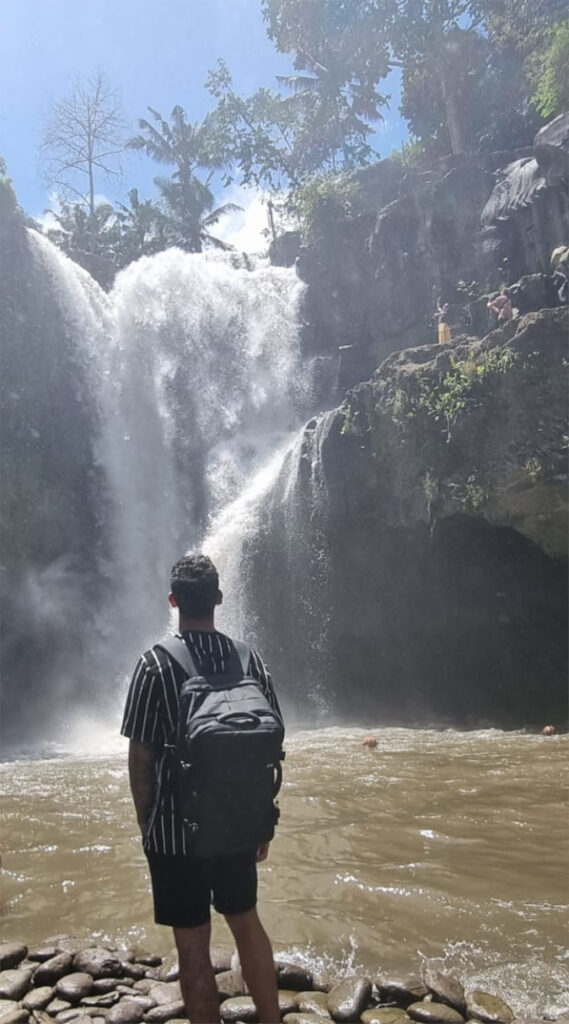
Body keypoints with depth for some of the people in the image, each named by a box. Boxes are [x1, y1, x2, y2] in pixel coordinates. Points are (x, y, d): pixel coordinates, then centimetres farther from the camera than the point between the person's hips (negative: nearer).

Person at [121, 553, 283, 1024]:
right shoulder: (251, 660, -4)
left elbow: (140, 757, -10)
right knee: (247, 920, 24)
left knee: (194, 947, 11)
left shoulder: (155, 664, -14)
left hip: (176, 828, -4)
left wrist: (146, 824, 4)